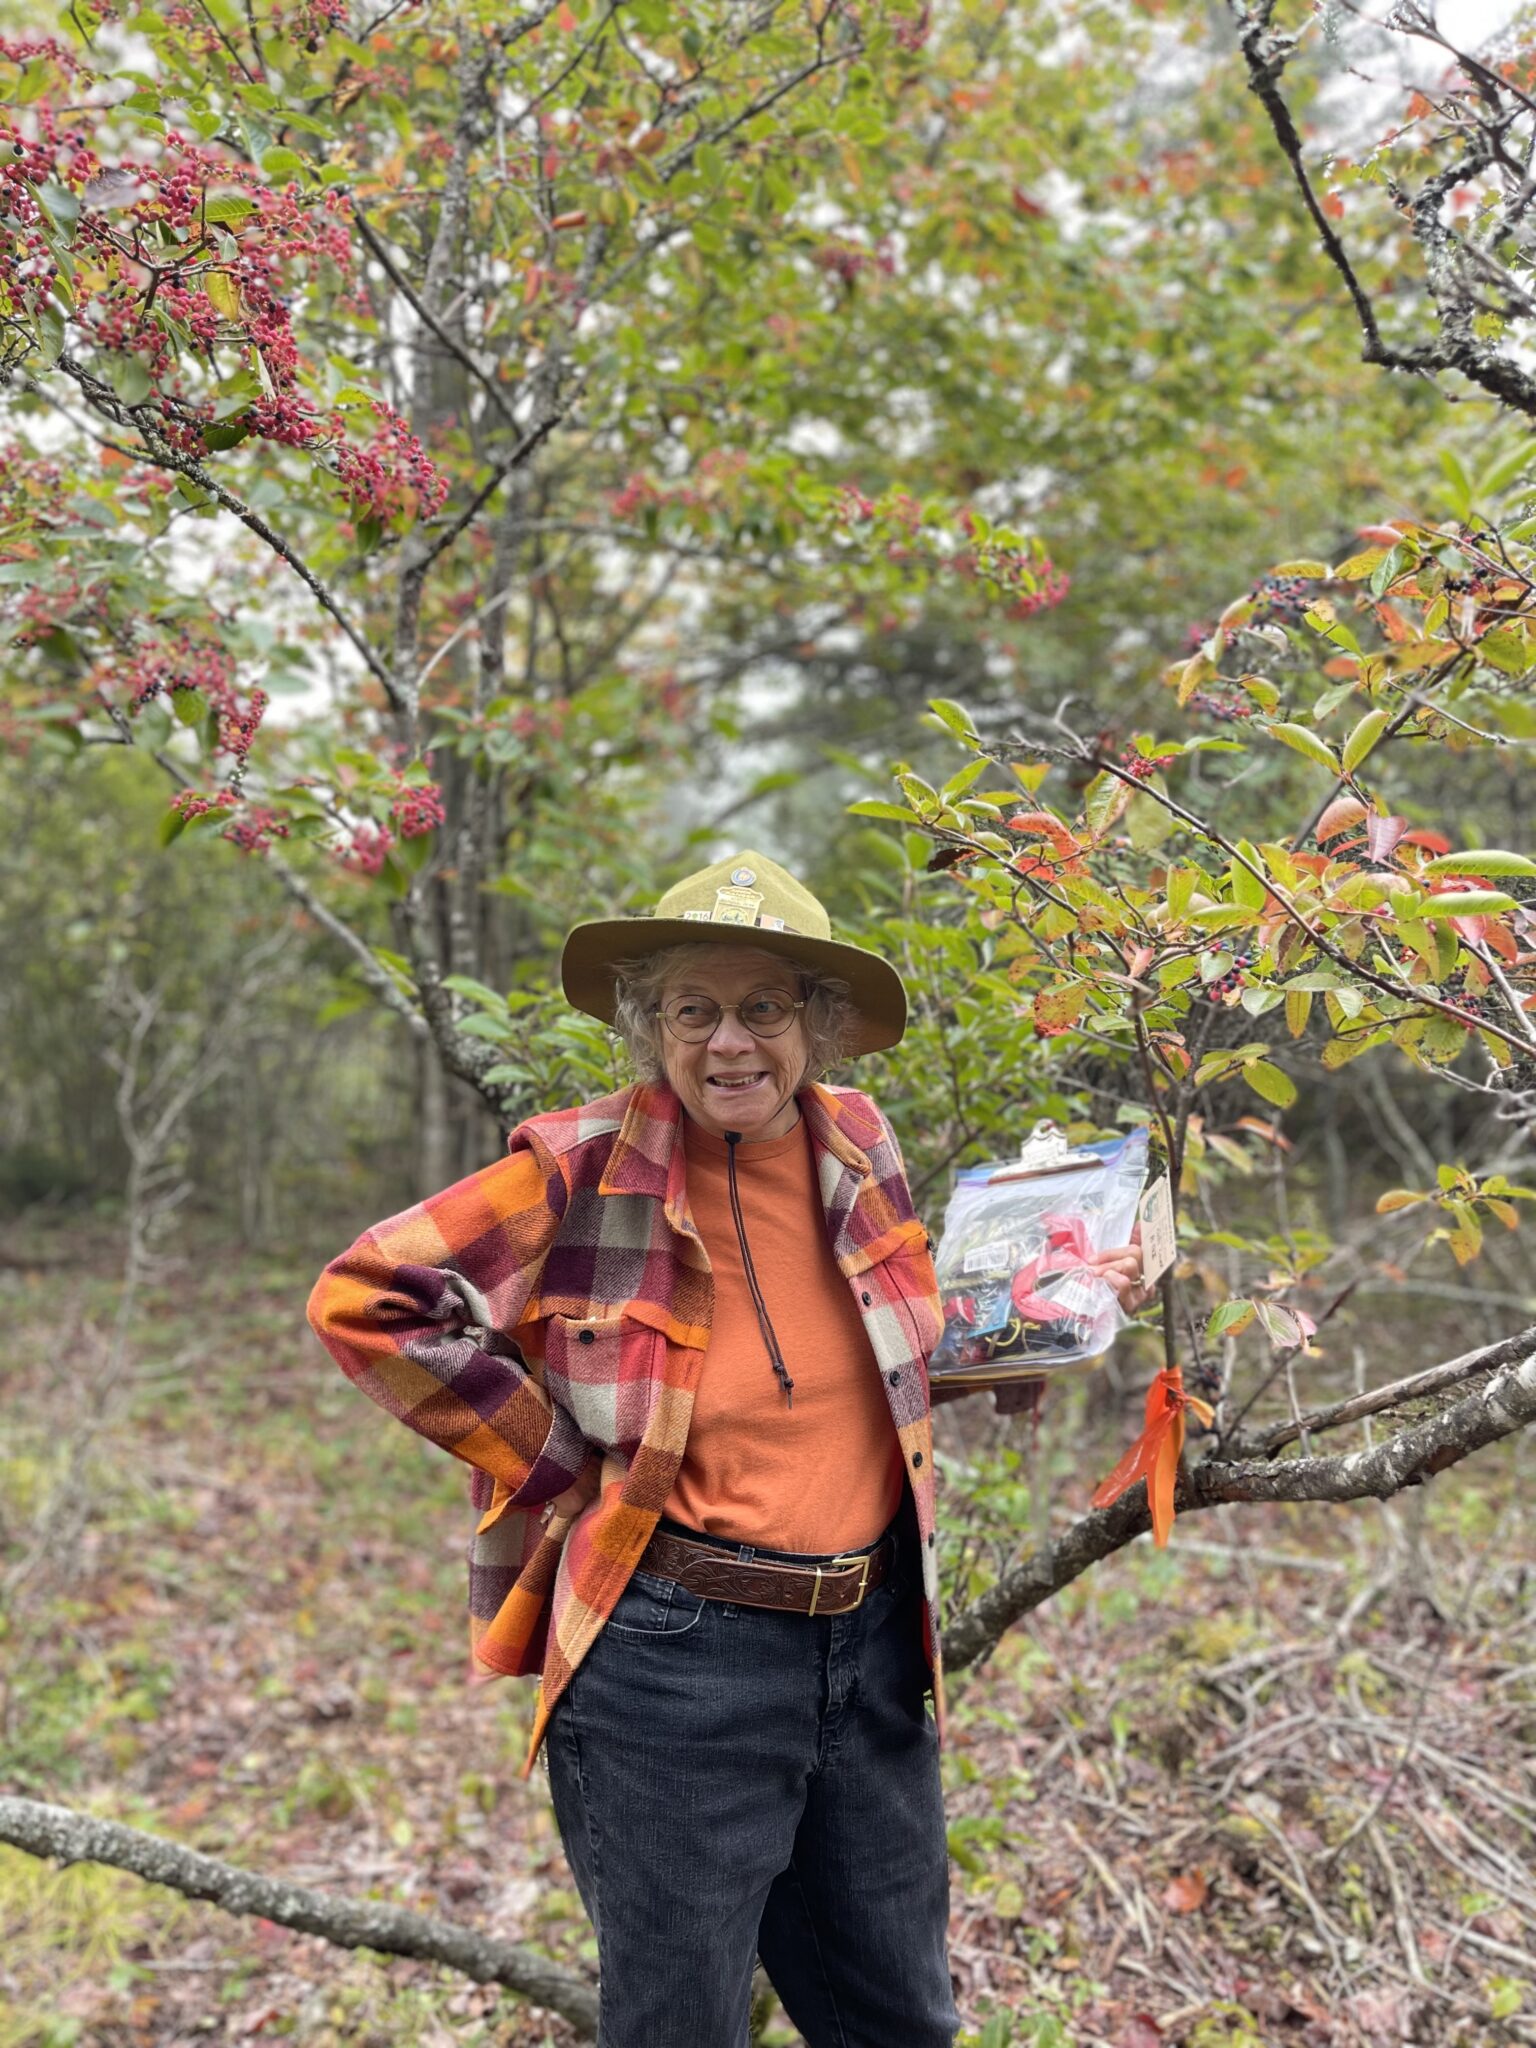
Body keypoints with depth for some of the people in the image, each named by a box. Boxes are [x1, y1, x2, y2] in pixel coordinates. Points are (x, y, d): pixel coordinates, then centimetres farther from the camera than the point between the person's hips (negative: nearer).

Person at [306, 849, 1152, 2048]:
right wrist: (556, 1467, -14)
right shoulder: (586, 1170, -16)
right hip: (676, 1657, -5)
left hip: (874, 1645, 5)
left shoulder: (855, 1142, 0)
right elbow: (366, 1299, -14)